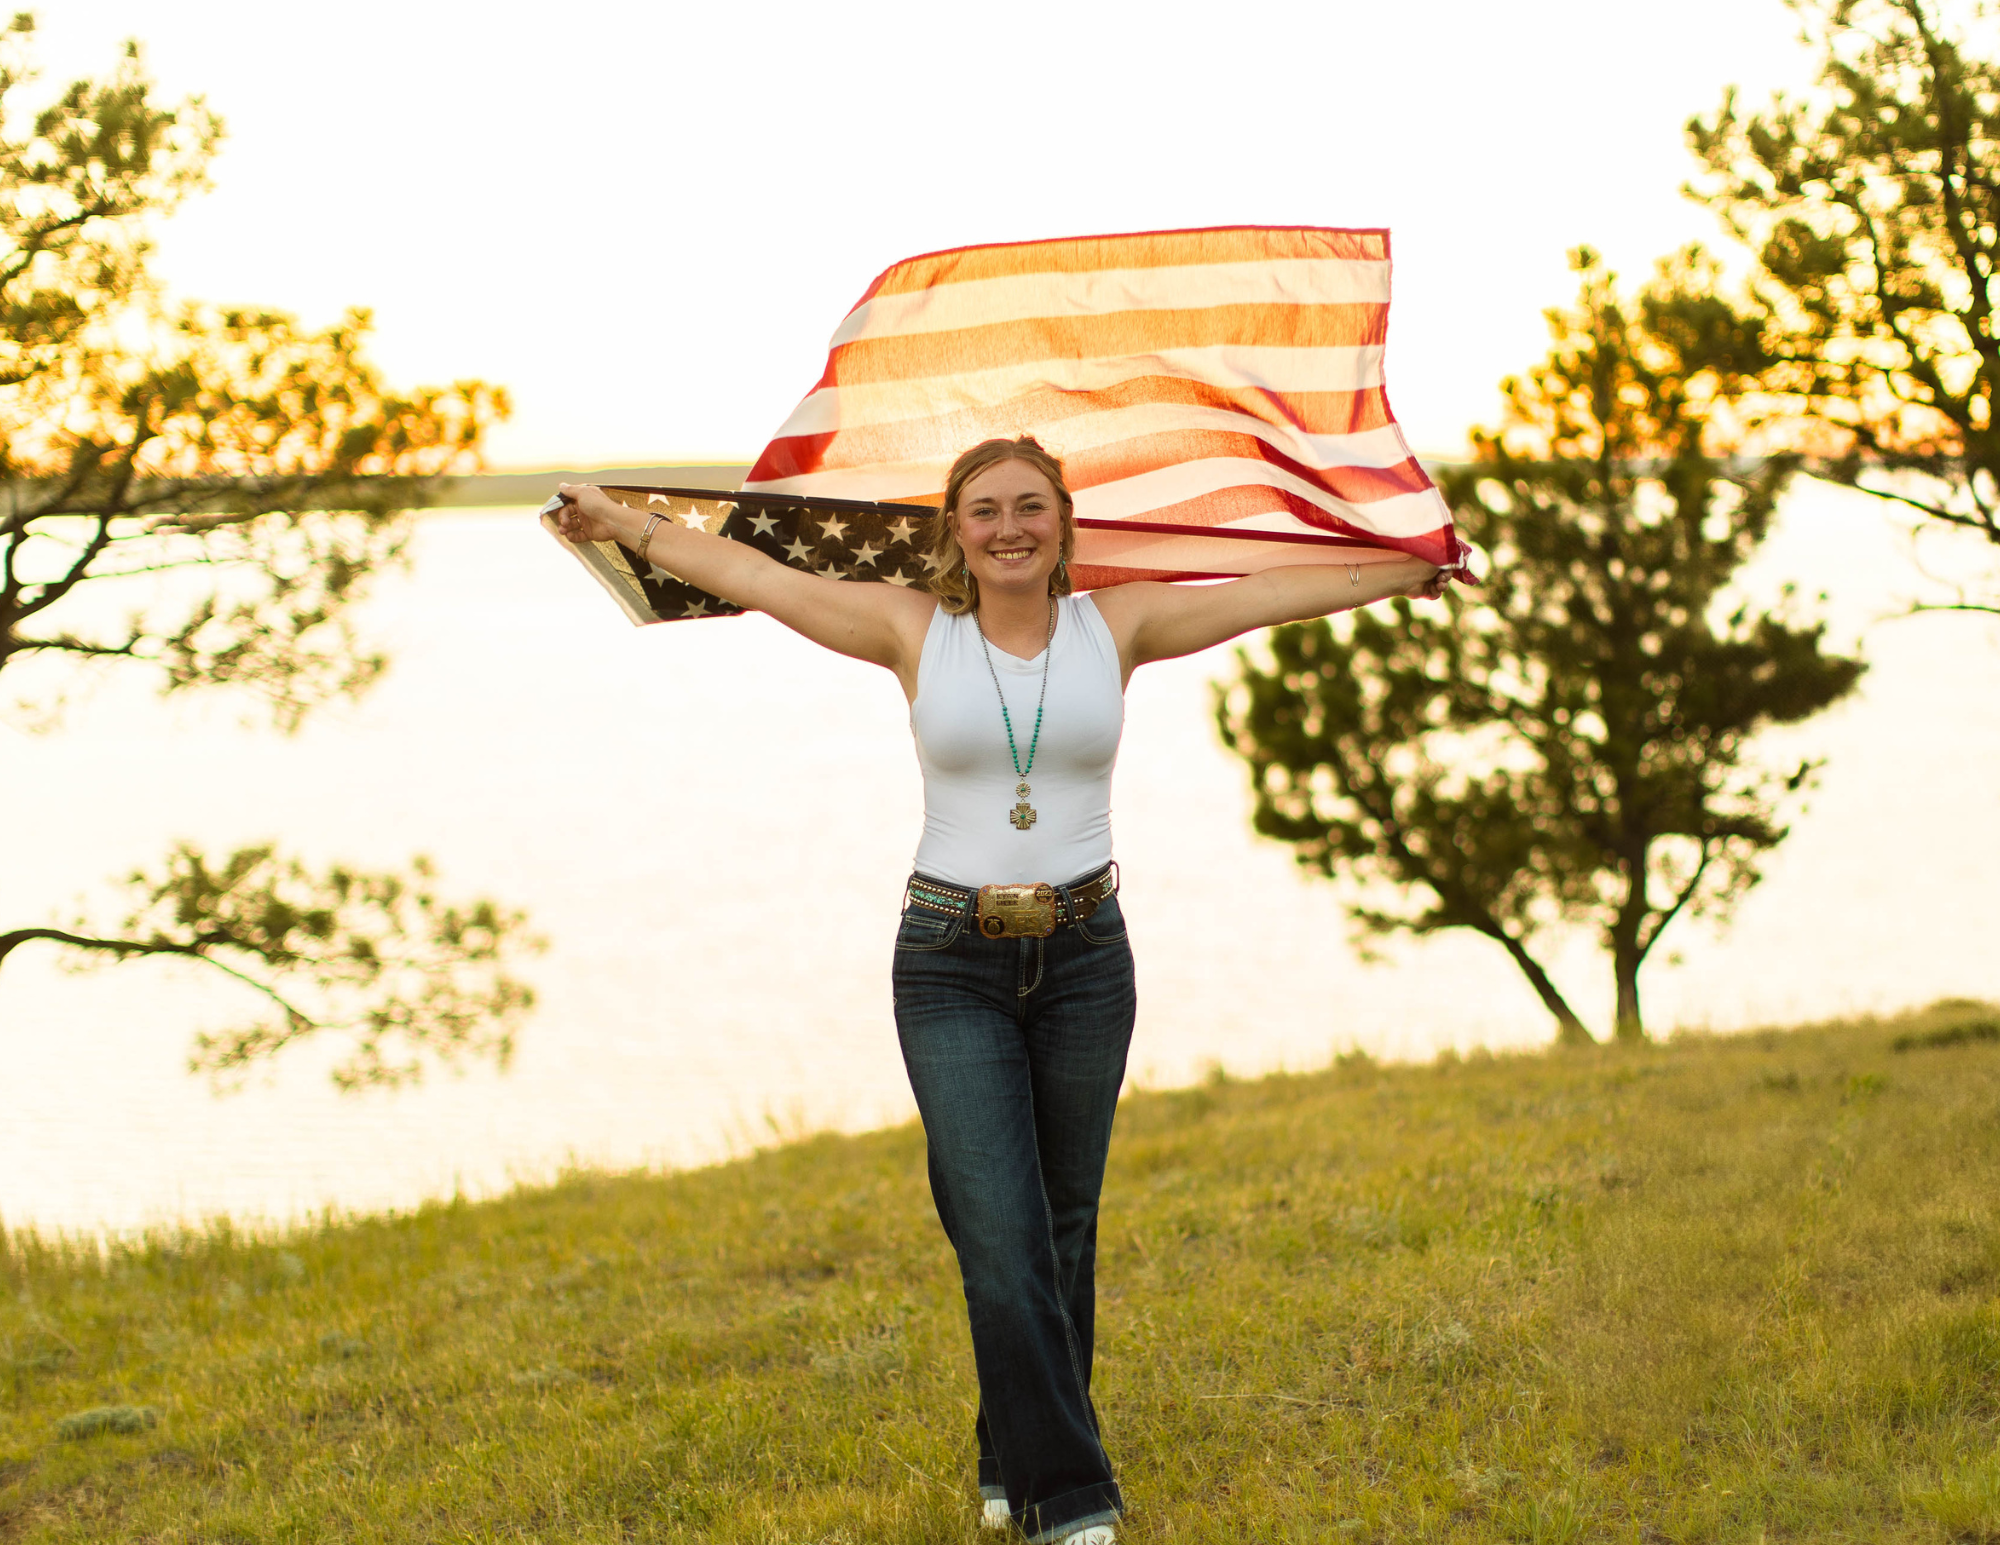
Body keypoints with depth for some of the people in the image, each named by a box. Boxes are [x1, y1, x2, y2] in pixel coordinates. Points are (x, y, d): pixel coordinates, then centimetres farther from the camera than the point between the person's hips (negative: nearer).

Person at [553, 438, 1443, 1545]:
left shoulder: (1115, 626, 4)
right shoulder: (916, 632, 1)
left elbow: (1282, 590, 6)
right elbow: (755, 575, 5)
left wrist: (1411, 570, 9)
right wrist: (626, 525, 7)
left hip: (1083, 959, 2)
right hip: (951, 966, -2)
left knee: (1061, 1232, 9)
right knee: (1001, 1238, -9)